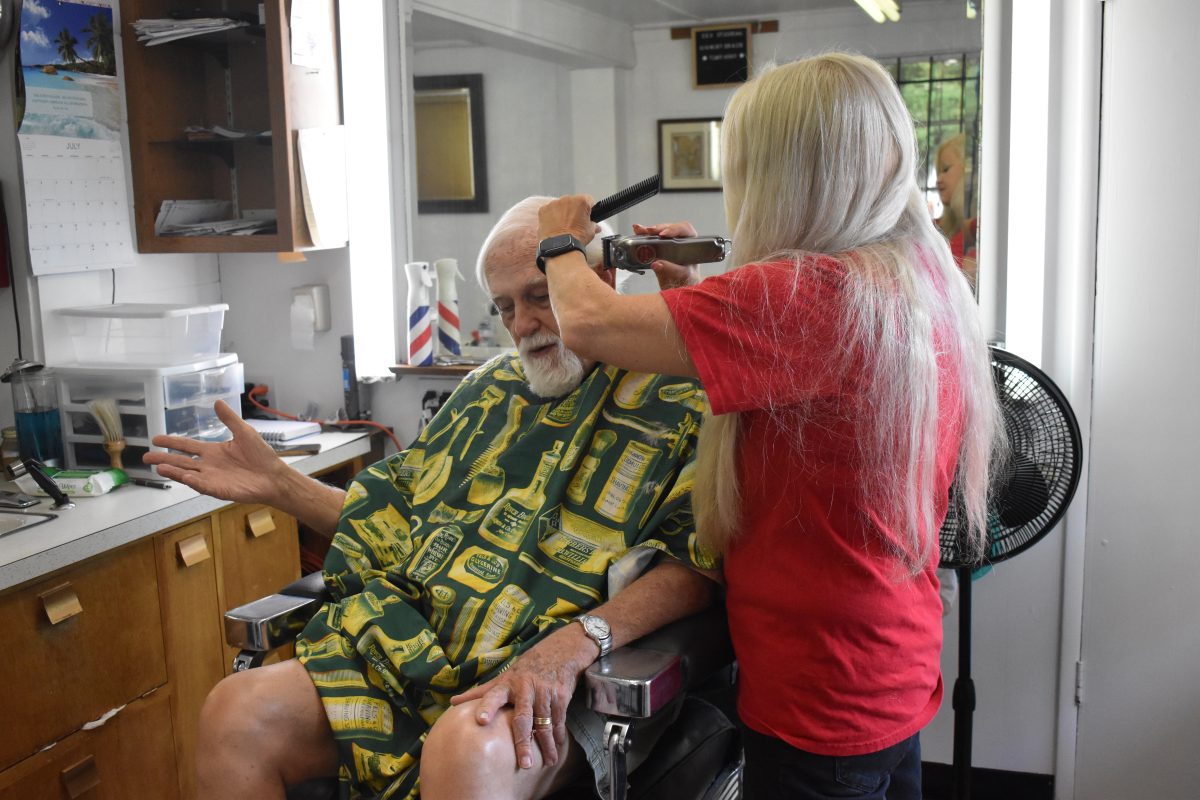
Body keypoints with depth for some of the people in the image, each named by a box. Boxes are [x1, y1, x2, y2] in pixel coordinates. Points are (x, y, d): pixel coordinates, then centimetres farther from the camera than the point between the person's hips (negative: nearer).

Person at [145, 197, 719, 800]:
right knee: (236, 715, -17)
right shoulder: (490, 388, 23)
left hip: (551, 680, -6)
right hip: (411, 653, 6)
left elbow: (695, 567, -11)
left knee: (469, 746, -40)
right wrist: (279, 485, 16)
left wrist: (570, 645, -25)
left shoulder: (676, 401, 2)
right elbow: (394, 518, 28)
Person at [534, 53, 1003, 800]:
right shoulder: (930, 282, 1)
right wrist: (698, 287, 11)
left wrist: (561, 241, -3)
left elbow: (590, 322, -24)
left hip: (820, 707, -8)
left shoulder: (810, 292, -27)